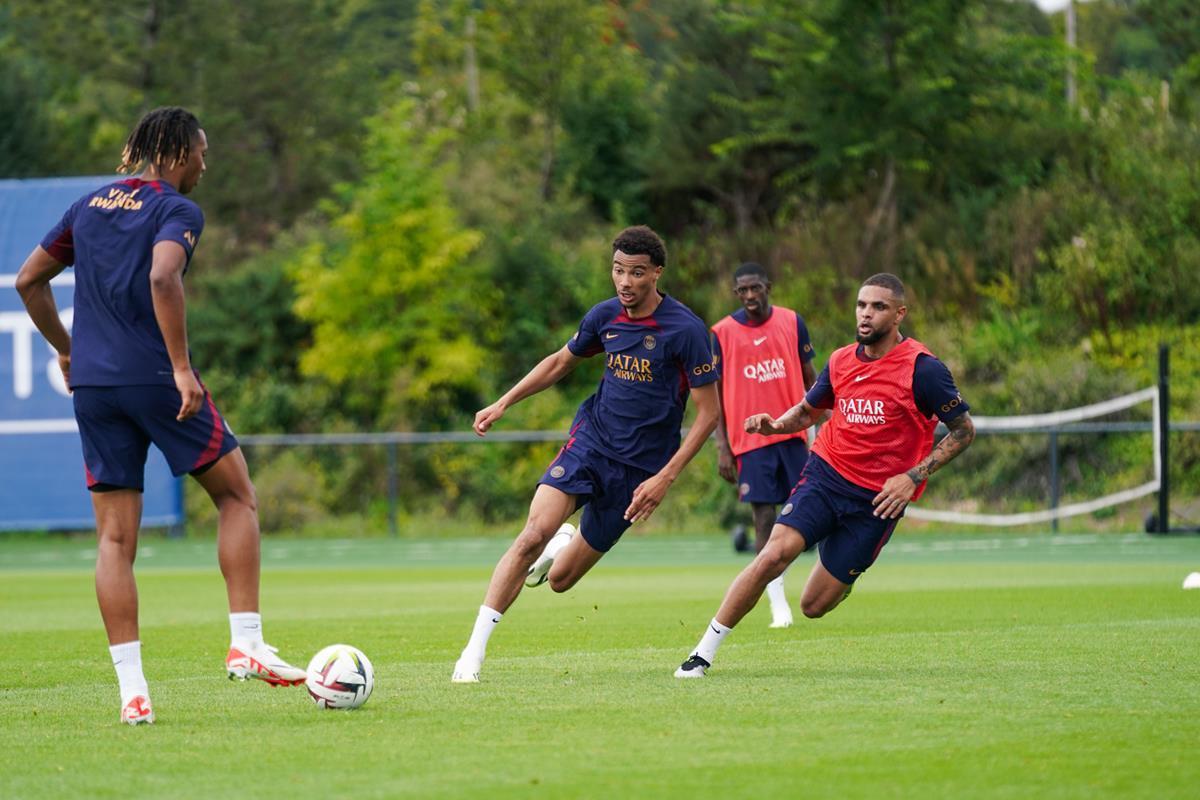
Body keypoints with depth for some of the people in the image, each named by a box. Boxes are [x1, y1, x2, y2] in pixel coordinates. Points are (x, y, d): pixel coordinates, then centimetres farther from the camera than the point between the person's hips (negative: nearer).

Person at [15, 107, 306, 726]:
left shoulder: (89, 206, 15)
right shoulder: (178, 211, -5)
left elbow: (29, 280, 18)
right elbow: (163, 279, -23)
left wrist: (65, 349, 27)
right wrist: (182, 367, -21)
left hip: (93, 385, 6)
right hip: (155, 378, -6)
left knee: (115, 538, 5)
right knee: (237, 495, 12)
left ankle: (130, 688, -1)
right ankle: (246, 645, 4)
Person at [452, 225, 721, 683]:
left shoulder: (685, 330, -14)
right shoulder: (605, 316, 1)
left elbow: (708, 413, -9)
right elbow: (561, 362, 21)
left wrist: (665, 478, -15)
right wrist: (504, 403, 13)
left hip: (638, 468, -3)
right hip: (590, 440, 3)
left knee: (560, 580, 3)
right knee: (535, 534, -24)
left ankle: (564, 550, 42)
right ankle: (473, 652, -19)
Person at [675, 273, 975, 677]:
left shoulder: (922, 369, -10)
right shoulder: (841, 361, 5)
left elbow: (964, 430, -4)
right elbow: (808, 410, 22)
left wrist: (913, 477, -13)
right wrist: (775, 424, -1)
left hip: (877, 499, -3)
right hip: (825, 473, 3)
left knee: (814, 606, -2)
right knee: (774, 554, -22)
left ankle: (843, 577, 36)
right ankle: (704, 651, -14)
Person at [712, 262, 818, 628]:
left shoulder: (792, 322, 5)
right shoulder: (722, 333, 1)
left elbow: (810, 377, 11)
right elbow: (715, 392, 4)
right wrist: (722, 446, -1)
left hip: (793, 434, 1)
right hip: (749, 439, -1)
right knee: (764, 519, -4)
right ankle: (778, 606, -1)